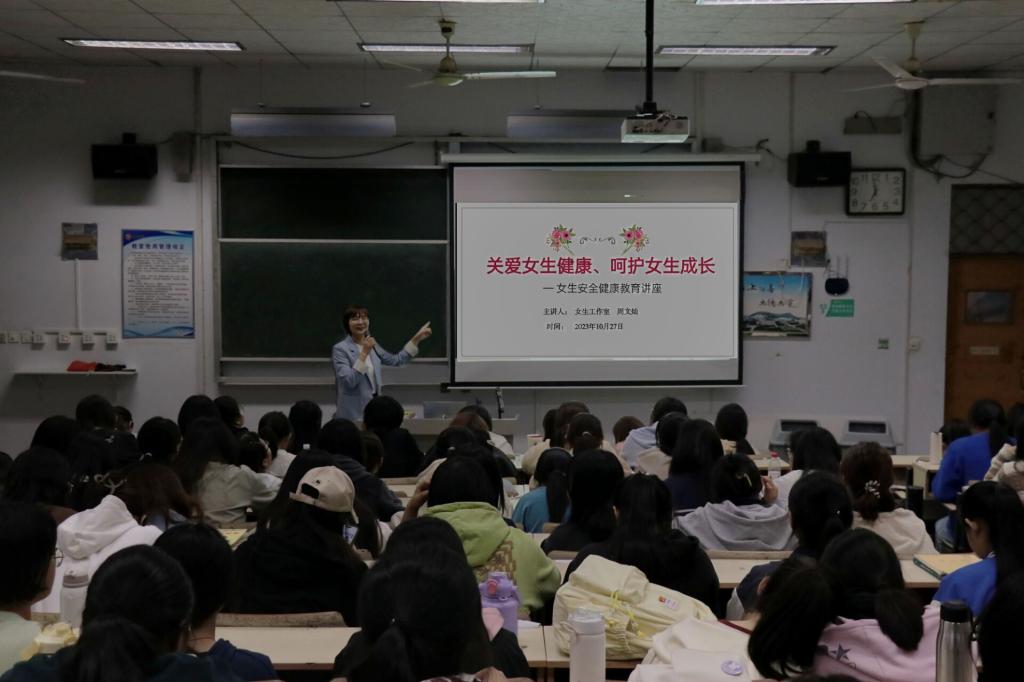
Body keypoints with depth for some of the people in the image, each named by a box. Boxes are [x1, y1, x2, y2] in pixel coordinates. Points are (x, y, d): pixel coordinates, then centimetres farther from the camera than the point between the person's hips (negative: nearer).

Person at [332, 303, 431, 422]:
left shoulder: (371, 345, 11)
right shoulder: (340, 349, -10)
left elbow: (396, 361, 19)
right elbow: (349, 382, -21)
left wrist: (417, 338, 14)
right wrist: (364, 353, -24)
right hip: (353, 413, -6)